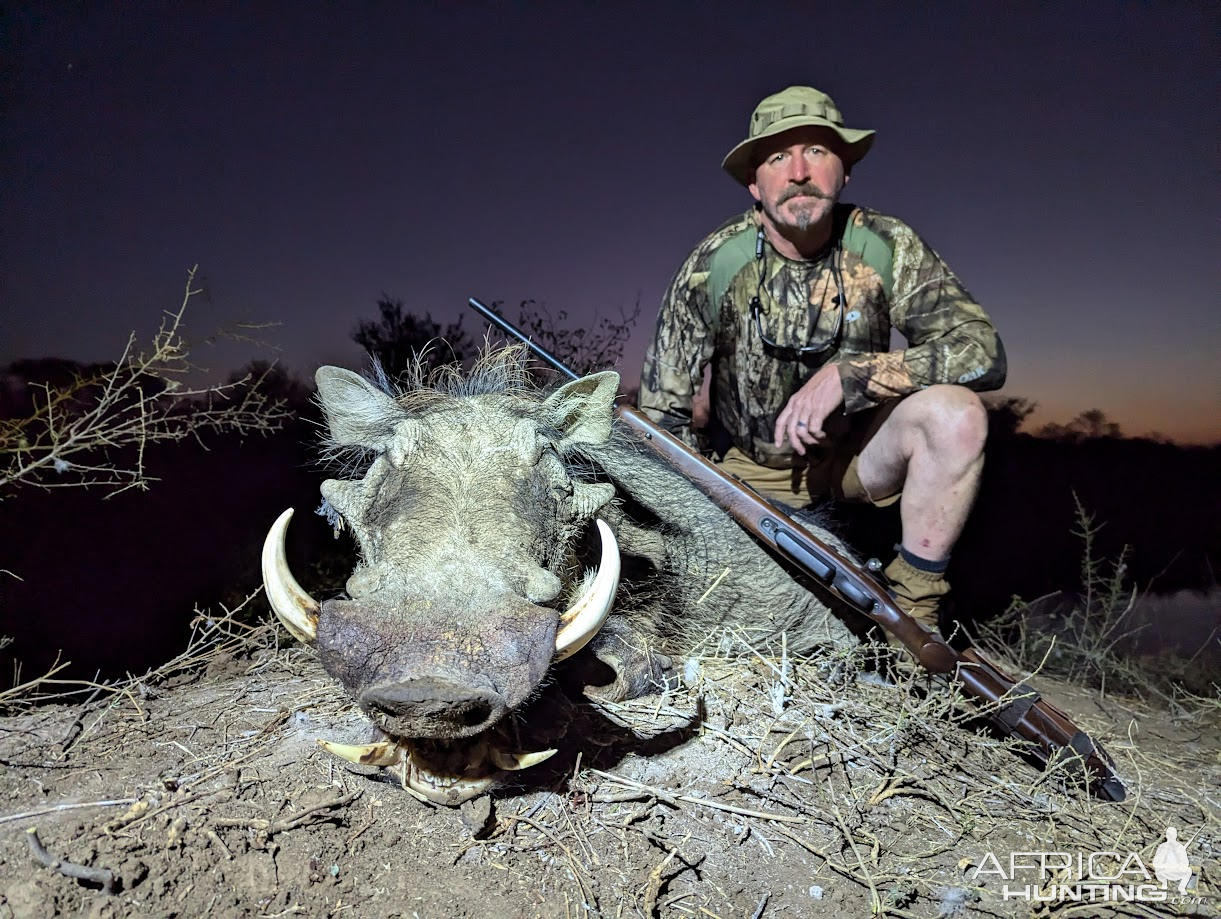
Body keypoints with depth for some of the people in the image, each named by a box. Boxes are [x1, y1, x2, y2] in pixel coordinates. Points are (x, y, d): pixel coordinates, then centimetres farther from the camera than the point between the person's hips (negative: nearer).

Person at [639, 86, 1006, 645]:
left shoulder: (887, 248, -14)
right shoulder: (714, 264, -16)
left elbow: (983, 351, -22)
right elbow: (663, 415, -11)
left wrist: (847, 374, -33)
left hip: (854, 456, 0)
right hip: (748, 468, 1)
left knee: (955, 412, -28)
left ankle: (913, 617, -13)